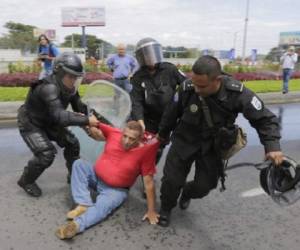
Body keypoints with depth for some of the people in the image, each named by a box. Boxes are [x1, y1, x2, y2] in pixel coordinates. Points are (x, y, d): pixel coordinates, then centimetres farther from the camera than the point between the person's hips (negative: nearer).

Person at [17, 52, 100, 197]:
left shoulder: (68, 87, -11)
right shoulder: (49, 88, -37)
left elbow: (79, 108, -7)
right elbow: (59, 116, -48)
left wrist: (89, 126, -20)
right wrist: (86, 121, -48)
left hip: (49, 122, 8)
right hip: (30, 124, -8)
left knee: (72, 143, 5)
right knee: (46, 154, -19)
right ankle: (26, 181, 8)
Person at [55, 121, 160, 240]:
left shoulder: (145, 151, -24)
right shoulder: (115, 133, -13)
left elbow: (149, 182, -20)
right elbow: (95, 133, 7)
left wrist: (151, 211, -18)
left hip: (116, 190, -4)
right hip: (95, 177, 5)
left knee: (103, 206, -32)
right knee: (79, 163, -19)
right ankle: (84, 205, -27)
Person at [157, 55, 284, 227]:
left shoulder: (237, 93, -27)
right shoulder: (187, 88, -24)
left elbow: (265, 119, -16)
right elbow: (171, 114, -5)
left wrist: (273, 146, -31)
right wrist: (162, 134, 11)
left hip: (213, 146, 0)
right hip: (185, 141, 0)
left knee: (204, 186, 8)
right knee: (171, 180, 0)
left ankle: (187, 193, 45)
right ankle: (166, 208, 33)